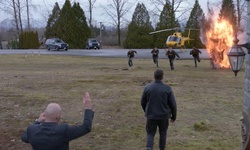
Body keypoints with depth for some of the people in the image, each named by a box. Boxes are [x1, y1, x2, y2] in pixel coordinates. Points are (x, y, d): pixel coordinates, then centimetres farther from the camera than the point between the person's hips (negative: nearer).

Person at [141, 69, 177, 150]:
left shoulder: (147, 87, -6)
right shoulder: (167, 89, -11)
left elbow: (143, 102, 5)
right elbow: (173, 104, -7)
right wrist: (174, 116, 7)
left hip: (151, 116, 0)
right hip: (164, 116, 0)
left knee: (150, 133, 11)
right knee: (163, 133, 18)